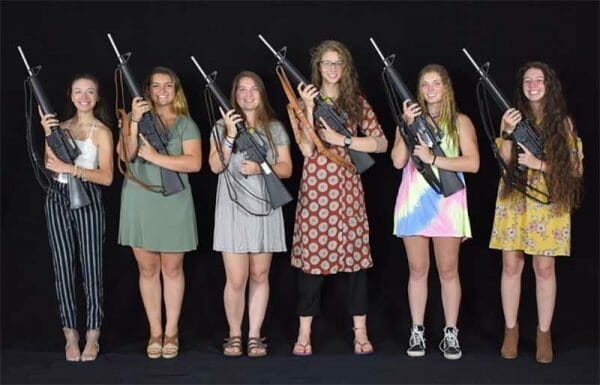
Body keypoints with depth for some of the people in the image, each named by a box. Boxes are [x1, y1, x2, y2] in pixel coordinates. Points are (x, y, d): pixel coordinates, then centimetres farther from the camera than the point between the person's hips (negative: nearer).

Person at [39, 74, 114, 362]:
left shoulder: (102, 131, -2)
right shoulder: (62, 125, 12)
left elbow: (106, 177, -10)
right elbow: (50, 165, 3)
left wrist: (70, 168, -19)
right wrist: (49, 135, -8)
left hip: (87, 198, -4)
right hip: (57, 198, 4)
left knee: (91, 266, -3)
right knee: (62, 267, 4)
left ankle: (92, 337, 5)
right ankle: (71, 335, 11)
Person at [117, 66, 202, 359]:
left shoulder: (185, 124, 5)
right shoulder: (135, 118, 9)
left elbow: (194, 163, -9)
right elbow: (125, 154, -7)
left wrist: (155, 157, -15)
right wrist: (135, 121, -17)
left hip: (173, 202, -1)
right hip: (139, 200, 1)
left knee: (172, 269, 5)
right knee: (148, 269, 6)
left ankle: (171, 332, 16)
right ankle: (155, 332, 16)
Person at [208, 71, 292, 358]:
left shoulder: (275, 128, 10)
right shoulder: (223, 127, 6)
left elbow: (286, 169, 6)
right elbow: (215, 166, -4)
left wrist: (260, 168, -12)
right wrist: (230, 135, -14)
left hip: (265, 208, 2)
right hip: (233, 209, -2)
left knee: (260, 276, 6)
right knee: (236, 279, -5)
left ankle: (254, 336, 15)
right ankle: (234, 335, 12)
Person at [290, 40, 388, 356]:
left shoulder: (357, 102, 9)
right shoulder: (306, 100, 6)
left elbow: (381, 143, 0)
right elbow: (306, 149, -8)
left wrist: (342, 140, -9)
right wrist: (309, 107, -13)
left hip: (348, 188, 1)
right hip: (314, 187, -1)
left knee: (354, 253, 3)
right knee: (311, 255, 1)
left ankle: (360, 332, 12)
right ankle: (304, 333, 11)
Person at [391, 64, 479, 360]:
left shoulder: (460, 121, 6)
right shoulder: (410, 119, 11)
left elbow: (472, 163, -6)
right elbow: (398, 161, -1)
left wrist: (433, 159, -14)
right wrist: (408, 125, -9)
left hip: (447, 202, -1)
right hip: (413, 200, 1)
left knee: (448, 271, 2)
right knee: (417, 270, 5)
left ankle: (450, 334, 10)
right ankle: (417, 332, 12)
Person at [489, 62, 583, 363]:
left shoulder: (562, 121, 2)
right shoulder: (512, 116, 6)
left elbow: (576, 168, -2)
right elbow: (504, 163, -1)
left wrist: (539, 164, -14)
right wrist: (508, 133, -16)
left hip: (549, 203, -1)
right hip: (514, 202, 1)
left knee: (544, 268, 1)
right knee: (511, 265, 3)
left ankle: (543, 333, 13)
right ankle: (511, 330, 16)